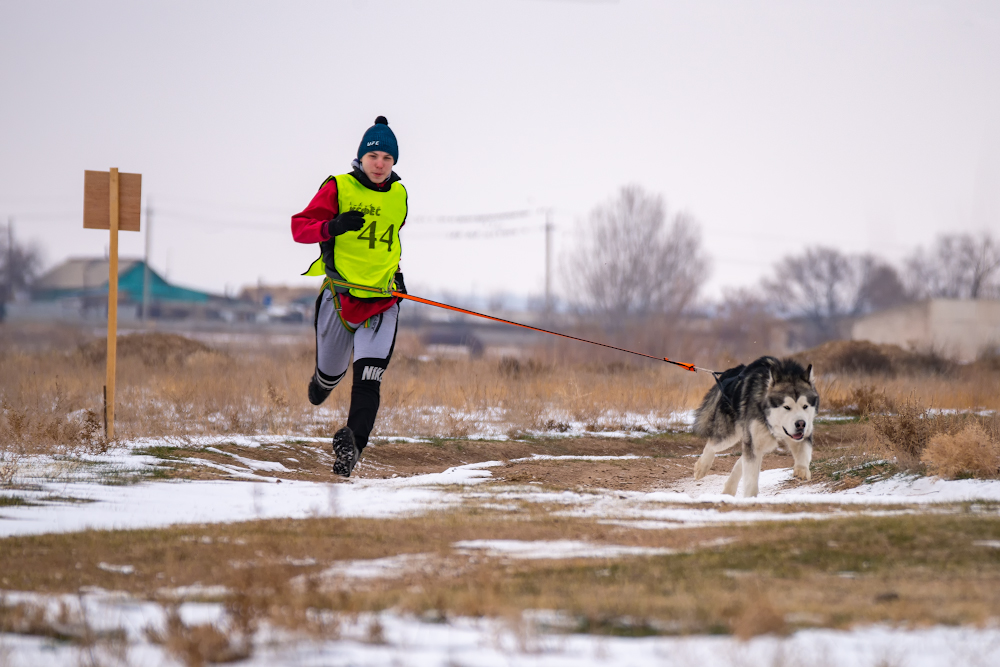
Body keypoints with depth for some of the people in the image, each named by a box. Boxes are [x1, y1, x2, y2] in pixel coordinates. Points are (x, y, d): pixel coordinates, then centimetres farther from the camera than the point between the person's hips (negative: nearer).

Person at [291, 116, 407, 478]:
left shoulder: (398, 195, 10)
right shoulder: (338, 188, -4)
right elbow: (299, 228, -8)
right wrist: (332, 227, -24)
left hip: (382, 300, 2)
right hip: (340, 295, -2)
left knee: (368, 379, -16)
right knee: (331, 372, 12)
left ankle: (353, 442, -28)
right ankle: (322, 381, 49)